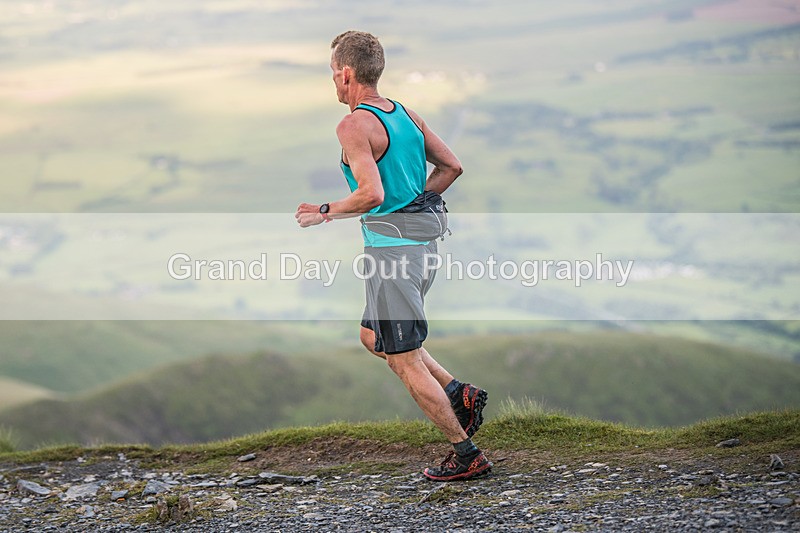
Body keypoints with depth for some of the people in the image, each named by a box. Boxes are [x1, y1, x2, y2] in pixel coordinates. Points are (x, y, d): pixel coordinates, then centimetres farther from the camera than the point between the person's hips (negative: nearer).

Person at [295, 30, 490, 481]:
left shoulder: (354, 126, -15)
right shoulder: (407, 114, 10)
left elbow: (372, 193, -25)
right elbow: (452, 166, 12)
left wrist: (324, 214, -11)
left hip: (391, 250, -9)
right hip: (424, 241, 9)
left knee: (405, 359, 0)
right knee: (374, 336, 25)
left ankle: (467, 455, 3)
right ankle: (459, 393, 16)